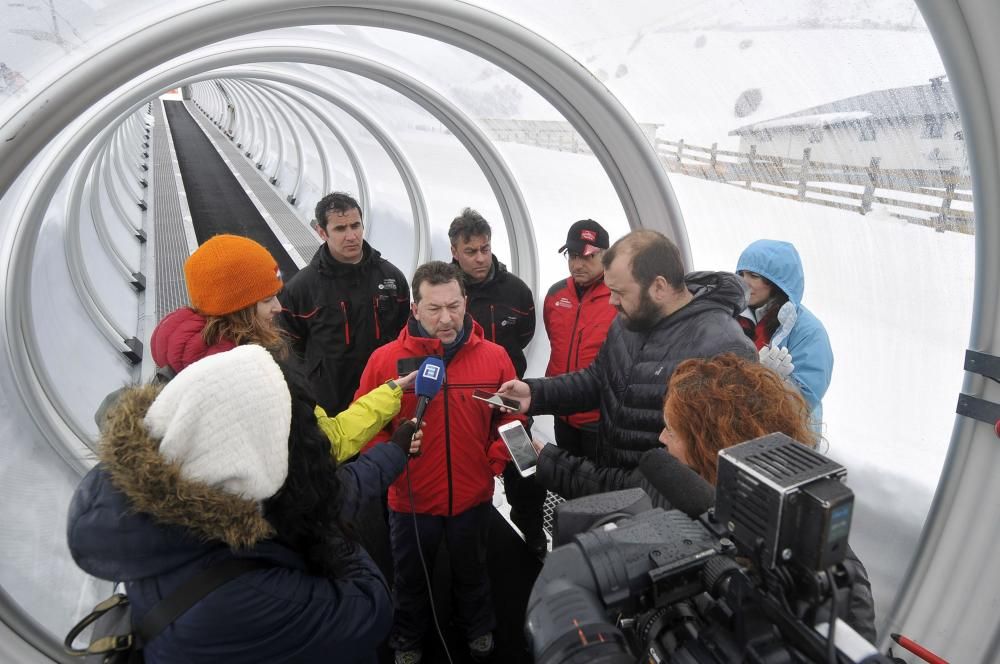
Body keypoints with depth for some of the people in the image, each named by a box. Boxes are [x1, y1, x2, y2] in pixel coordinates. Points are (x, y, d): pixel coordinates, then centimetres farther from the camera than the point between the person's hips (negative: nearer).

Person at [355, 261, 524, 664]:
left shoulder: (494, 357, -11)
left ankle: (478, 630, 55)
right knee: (411, 578, 24)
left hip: (473, 496, 1)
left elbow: (511, 417, 0)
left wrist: (494, 461, -7)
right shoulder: (385, 360, -16)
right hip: (411, 499, -1)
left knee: (471, 571, 27)